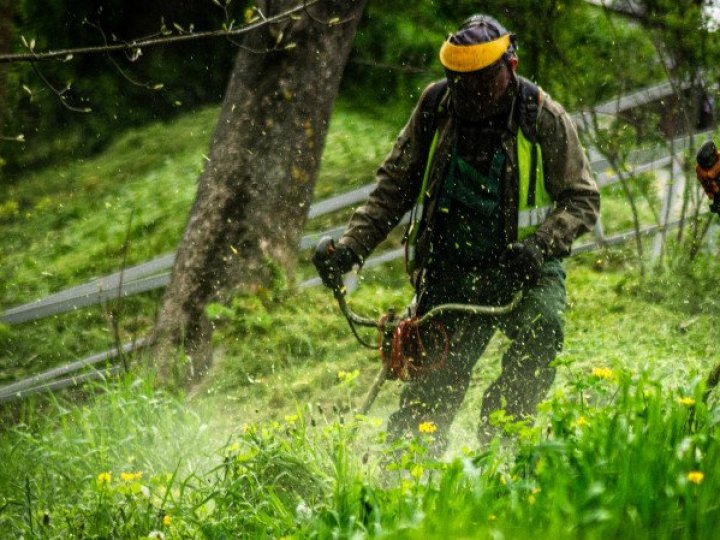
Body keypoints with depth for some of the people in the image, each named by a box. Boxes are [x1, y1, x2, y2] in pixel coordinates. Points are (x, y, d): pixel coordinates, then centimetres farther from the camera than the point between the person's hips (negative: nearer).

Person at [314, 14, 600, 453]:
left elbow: (582, 198, -4)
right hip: (451, 272, 2)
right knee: (430, 390, -6)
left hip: (523, 268, -2)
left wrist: (539, 246, -21)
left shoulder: (544, 118, -7)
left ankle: (499, 442, -19)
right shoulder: (435, 108, 0)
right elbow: (395, 185, 9)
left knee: (539, 331, -32)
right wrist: (353, 245, -2)